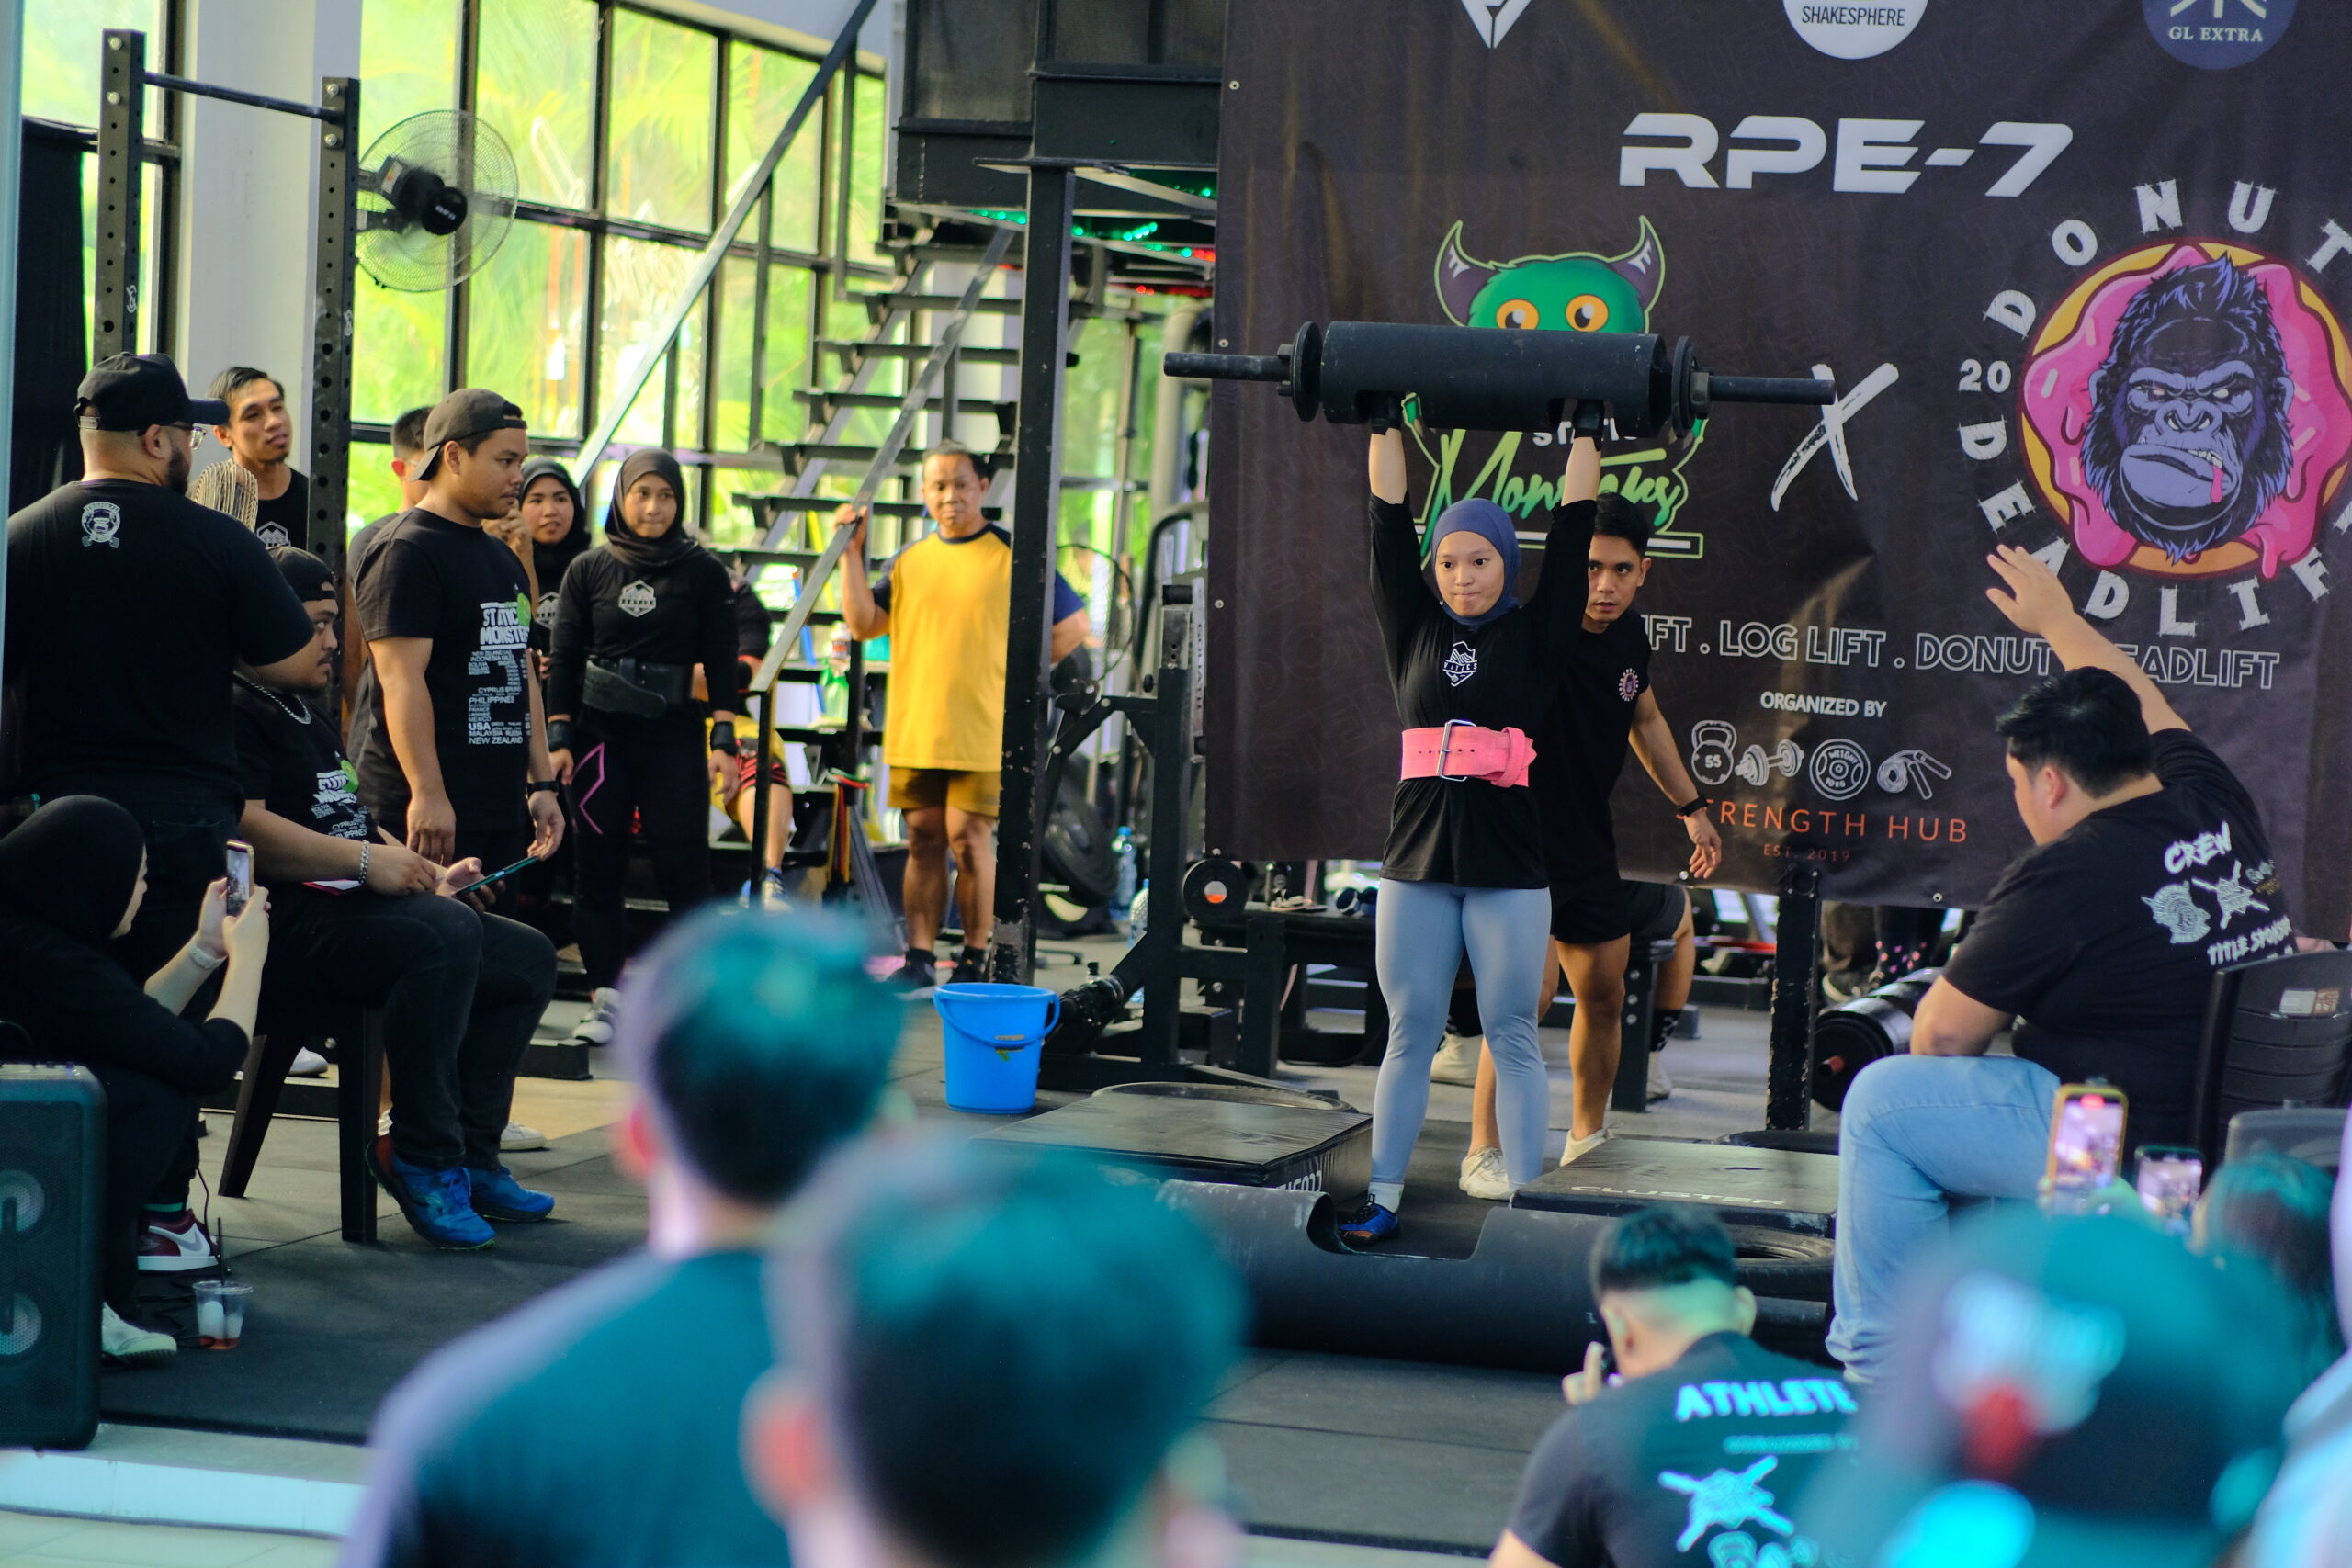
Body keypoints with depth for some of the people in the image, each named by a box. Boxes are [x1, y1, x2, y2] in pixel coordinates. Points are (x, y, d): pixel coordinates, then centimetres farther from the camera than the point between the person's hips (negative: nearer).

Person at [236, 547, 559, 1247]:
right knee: (447, 932, -34)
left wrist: (430, 873, 17)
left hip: (350, 904, 11)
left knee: (528, 958, 6)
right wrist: (366, 860, -22)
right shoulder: (238, 710, -9)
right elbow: (245, 828, -23)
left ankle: (471, 1154, 2)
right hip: (288, 925, -11)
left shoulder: (308, 715, 26)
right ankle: (423, 1159, -27)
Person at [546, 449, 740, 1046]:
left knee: (684, 863, -7)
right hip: (600, 734, 2)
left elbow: (720, 660, 3)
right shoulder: (588, 570, 6)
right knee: (598, 867, 2)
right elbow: (564, 658, 6)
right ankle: (604, 998, 9)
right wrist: (559, 739, -2)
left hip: (675, 735, -1)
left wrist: (723, 740, -4)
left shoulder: (703, 572, 3)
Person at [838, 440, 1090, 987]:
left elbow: (1073, 625, 2)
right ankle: (919, 958, 11)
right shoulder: (907, 561, 12)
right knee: (923, 841, 7)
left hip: (981, 731, -4)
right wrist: (852, 552, -1)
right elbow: (863, 622, 4)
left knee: (970, 840, -5)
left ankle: (975, 962, 3)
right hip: (914, 730, 4)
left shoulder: (1012, 555, -1)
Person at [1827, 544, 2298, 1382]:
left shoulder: (2065, 877, -18)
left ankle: (1881, 1367, 10)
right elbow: (2145, 711, 27)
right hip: (2247, 1142, 9)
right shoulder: (2217, 806, 4)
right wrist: (2058, 620, 41)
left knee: (1882, 1100, 5)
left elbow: (1944, 1034, -10)